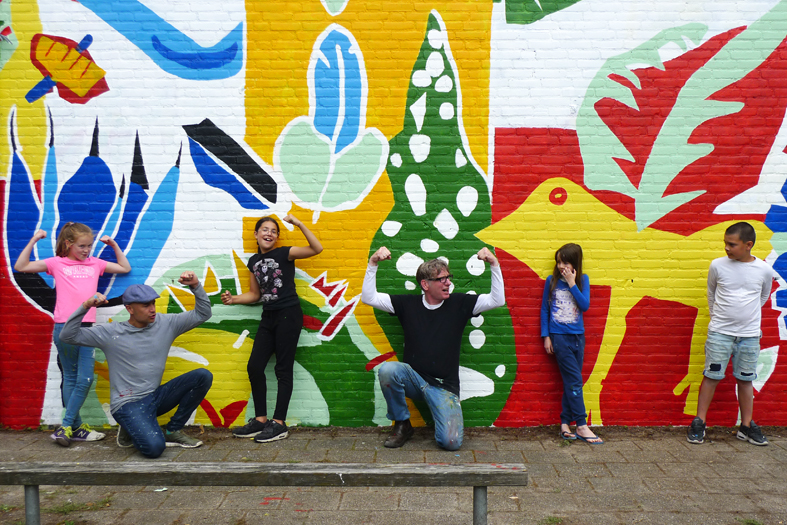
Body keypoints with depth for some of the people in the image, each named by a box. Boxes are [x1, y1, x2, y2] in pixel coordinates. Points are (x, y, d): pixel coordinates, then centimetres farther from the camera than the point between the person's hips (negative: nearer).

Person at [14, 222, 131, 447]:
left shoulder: (95, 263, 15)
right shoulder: (57, 263, 8)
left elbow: (125, 268, 24)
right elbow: (21, 266, 2)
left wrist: (114, 245, 17)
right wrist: (33, 241, -1)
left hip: (86, 327, 3)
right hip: (64, 327, -3)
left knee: (85, 379, -2)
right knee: (70, 378, 5)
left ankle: (66, 426, 8)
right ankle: (76, 426, 10)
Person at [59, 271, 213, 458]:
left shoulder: (165, 323, 2)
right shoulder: (112, 333, -6)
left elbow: (202, 314, 3)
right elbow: (68, 335, -8)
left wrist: (196, 286, -12)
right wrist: (85, 306, -21)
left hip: (156, 397, 5)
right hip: (128, 404, -5)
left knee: (203, 376, -15)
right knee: (154, 448, -30)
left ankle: (172, 431, -1)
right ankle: (132, 430, 8)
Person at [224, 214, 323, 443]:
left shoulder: (284, 254, -6)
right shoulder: (254, 261, 12)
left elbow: (317, 248, -18)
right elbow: (255, 294, 18)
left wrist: (299, 224, -23)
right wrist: (233, 299, 3)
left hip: (288, 315, -7)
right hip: (268, 317, 7)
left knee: (283, 369, -2)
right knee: (254, 367, 5)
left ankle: (279, 424, 5)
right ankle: (260, 420, 17)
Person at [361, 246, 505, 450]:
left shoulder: (459, 303, 3)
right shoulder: (408, 304, 4)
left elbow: (498, 300, -2)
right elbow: (369, 298, 1)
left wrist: (494, 264, -12)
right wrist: (373, 263, -10)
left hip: (444, 386, -1)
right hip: (412, 378, 1)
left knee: (451, 442, -20)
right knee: (387, 370, -32)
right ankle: (402, 425, -8)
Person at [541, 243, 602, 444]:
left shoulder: (582, 280, 4)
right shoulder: (552, 281, 0)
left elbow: (585, 305, -8)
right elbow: (544, 309, 5)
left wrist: (572, 283, -13)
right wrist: (546, 336, 2)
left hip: (578, 336, 3)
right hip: (559, 336, -3)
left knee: (571, 382, 6)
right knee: (575, 381, -7)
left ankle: (565, 424, 15)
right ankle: (581, 426, -4)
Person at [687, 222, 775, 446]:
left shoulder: (764, 270, -3)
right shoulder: (718, 265, -5)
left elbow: (763, 297, 16)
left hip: (749, 335, 1)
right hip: (719, 333, -1)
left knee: (745, 379, 10)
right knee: (712, 376, 1)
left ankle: (746, 426, 22)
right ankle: (699, 423, 9)